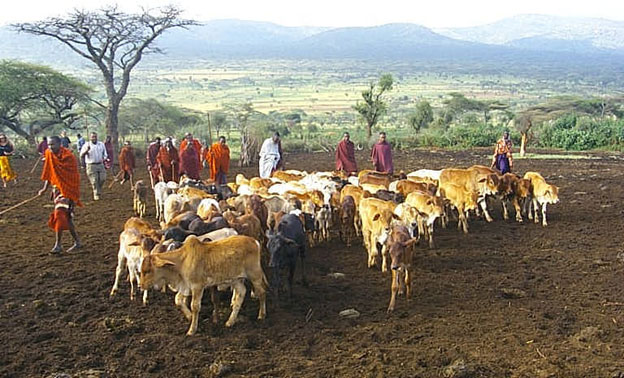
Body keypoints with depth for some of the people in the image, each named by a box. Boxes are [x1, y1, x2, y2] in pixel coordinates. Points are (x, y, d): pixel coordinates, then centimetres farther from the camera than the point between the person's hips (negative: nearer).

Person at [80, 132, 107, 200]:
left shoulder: (101, 144, 10)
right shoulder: (86, 145, -1)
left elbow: (105, 154, 17)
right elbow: (81, 155, -9)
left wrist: (104, 159, -5)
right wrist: (86, 150, -28)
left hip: (100, 165, 3)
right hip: (91, 166, -3)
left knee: (103, 179, -4)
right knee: (94, 181, -5)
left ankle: (99, 190, 23)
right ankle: (96, 195, 8)